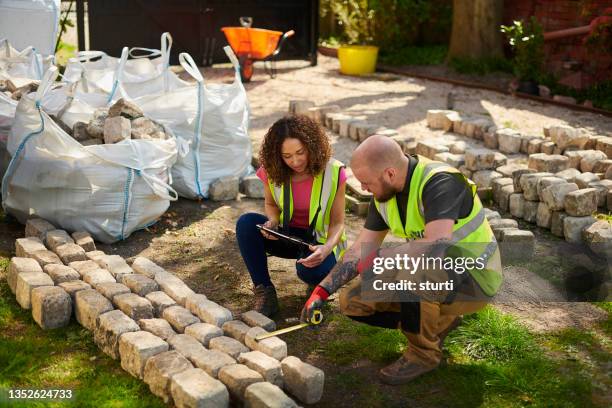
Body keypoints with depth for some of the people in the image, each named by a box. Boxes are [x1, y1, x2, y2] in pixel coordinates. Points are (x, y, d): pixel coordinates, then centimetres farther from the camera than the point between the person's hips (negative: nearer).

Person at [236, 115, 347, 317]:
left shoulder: (333, 173, -19)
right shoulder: (272, 172, -13)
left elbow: (337, 223, -12)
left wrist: (327, 248, -33)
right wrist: (273, 222, -17)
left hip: (319, 239, -3)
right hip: (286, 235, 3)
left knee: (311, 271, -37)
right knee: (246, 223, -25)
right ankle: (264, 290, -16)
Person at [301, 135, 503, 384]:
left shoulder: (440, 182, -28)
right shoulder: (384, 195, -3)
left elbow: (436, 245, -42)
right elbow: (361, 250, 4)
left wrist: (379, 259, -31)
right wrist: (322, 291, -2)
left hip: (474, 279, -8)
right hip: (431, 277, 8)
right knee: (353, 300, -1)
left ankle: (424, 352, -12)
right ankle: (439, 322, 12)